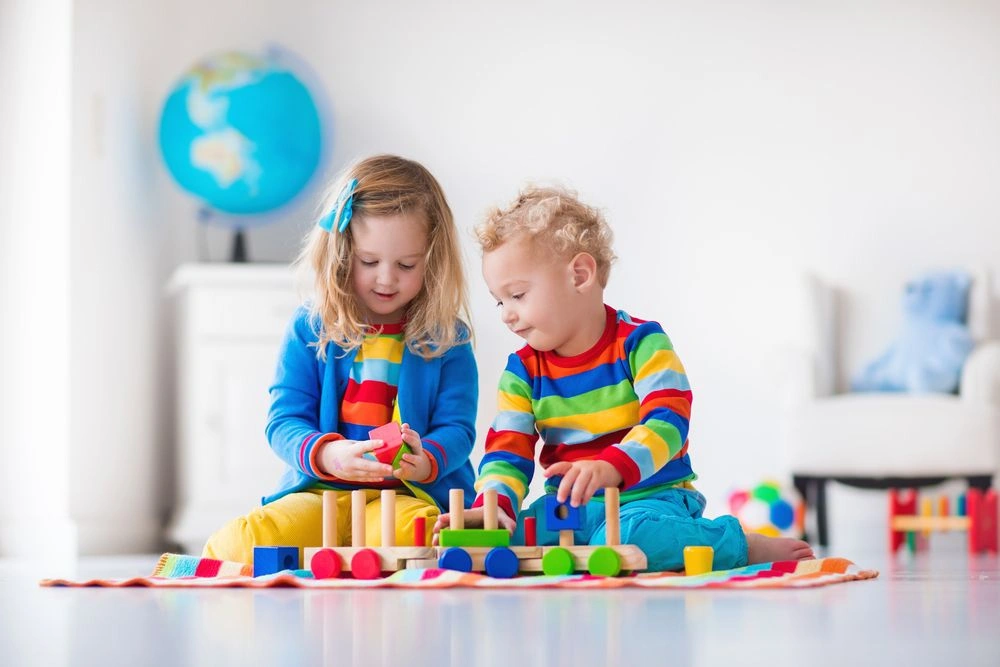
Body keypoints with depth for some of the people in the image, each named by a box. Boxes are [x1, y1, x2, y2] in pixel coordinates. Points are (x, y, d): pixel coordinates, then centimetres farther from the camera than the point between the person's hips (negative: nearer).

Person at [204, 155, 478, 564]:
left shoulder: (447, 339, 6)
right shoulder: (309, 329, 8)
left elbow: (457, 428, 1)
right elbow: (284, 420, 1)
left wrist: (426, 461, -24)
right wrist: (325, 454, -23)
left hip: (412, 496, -1)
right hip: (319, 491, 1)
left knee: (405, 534, -39)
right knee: (237, 545, -28)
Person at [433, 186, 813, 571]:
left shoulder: (640, 343, -7)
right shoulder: (523, 370, 7)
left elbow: (667, 423, -20)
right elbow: (507, 452, 2)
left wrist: (611, 468, -40)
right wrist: (493, 504, -21)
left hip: (649, 499, -5)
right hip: (567, 507, 5)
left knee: (628, 536, -40)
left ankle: (746, 546, -14)